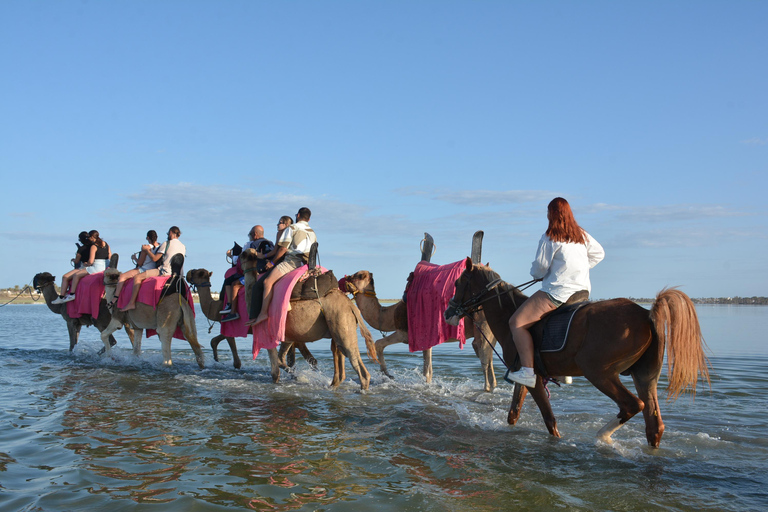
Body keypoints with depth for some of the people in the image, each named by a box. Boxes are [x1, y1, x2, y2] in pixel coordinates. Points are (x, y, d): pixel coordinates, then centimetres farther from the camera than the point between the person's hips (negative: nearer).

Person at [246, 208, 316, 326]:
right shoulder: (312, 233, 23)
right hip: (306, 263, 9)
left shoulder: (292, 228, 1)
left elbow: (283, 248, -6)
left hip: (292, 261, -9)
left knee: (268, 281, -18)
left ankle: (263, 313, -30)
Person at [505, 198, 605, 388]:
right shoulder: (582, 235, 11)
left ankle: (528, 371, -17)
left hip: (557, 293, -9)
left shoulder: (549, 238, -11)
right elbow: (599, 253, 24)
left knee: (517, 323, -6)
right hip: (582, 292, 9)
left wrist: (536, 274, 13)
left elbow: (539, 267, -9)